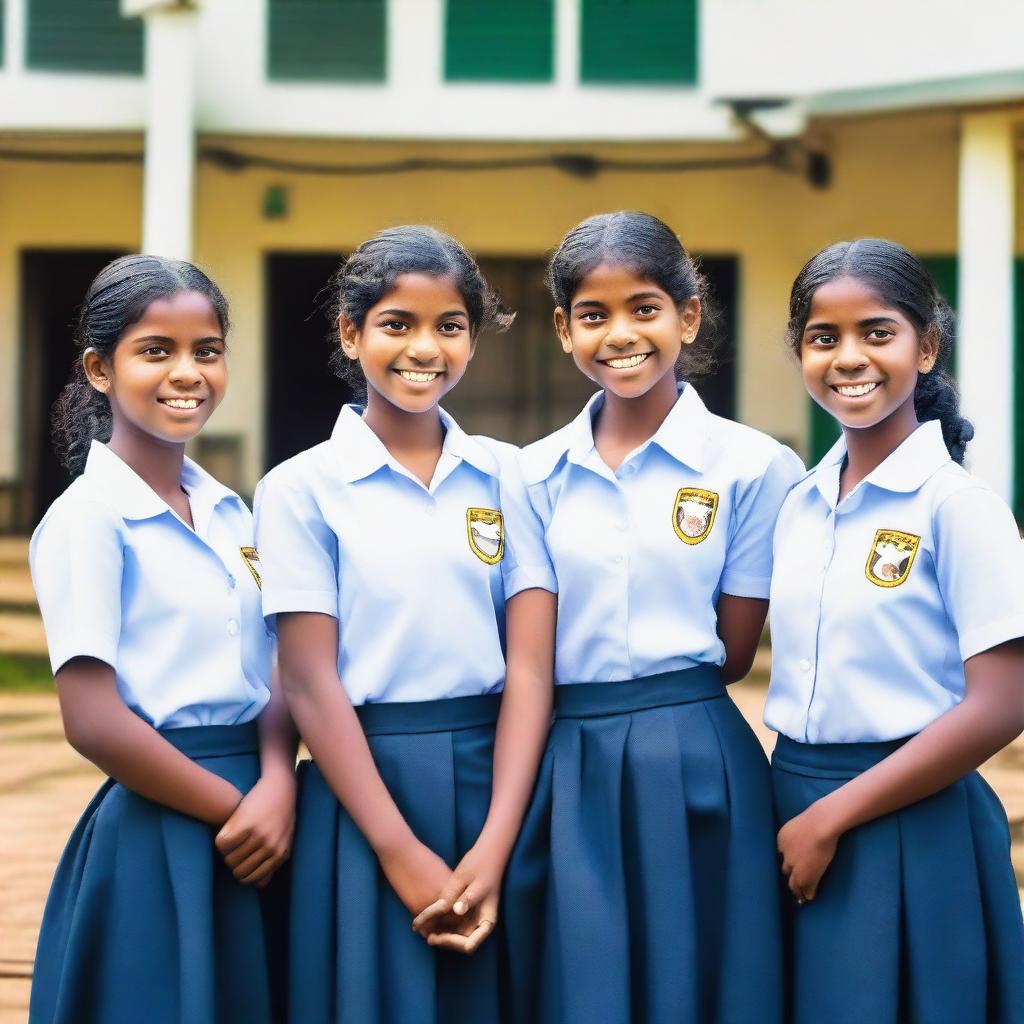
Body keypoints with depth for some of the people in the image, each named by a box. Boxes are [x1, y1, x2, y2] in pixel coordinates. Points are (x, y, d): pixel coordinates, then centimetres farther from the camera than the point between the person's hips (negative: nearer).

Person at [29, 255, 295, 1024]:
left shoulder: (231, 513, 11)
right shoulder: (88, 518, -10)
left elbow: (272, 680, 8)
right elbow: (93, 721, -15)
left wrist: (276, 790, -11)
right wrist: (232, 807, -10)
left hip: (255, 837, 7)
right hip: (155, 838, -6)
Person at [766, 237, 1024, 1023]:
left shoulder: (957, 504, -11)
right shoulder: (799, 507, 8)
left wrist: (833, 817, -14)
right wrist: (794, 806, 3)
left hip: (911, 828, -6)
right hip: (795, 817, 6)